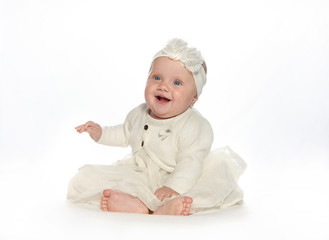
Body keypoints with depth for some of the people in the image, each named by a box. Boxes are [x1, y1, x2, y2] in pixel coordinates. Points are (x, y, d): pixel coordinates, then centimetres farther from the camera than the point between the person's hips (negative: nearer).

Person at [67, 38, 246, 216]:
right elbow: (125, 134, 25)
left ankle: (170, 205, -55)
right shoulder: (138, 114, 3)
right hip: (140, 179, 4)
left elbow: (190, 163, -26)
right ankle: (137, 204, -42)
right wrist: (100, 133, 13)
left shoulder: (194, 126, -17)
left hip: (176, 179, -4)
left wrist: (173, 187, -40)